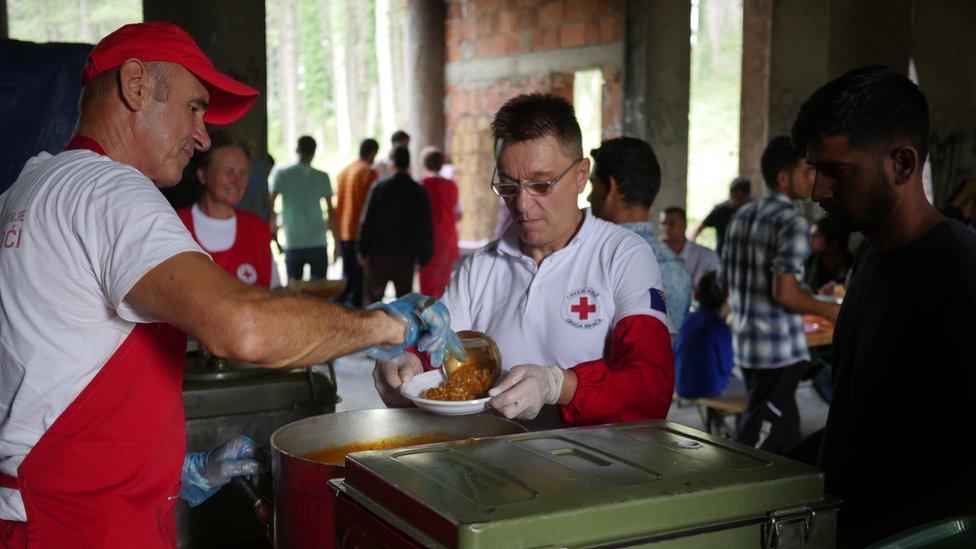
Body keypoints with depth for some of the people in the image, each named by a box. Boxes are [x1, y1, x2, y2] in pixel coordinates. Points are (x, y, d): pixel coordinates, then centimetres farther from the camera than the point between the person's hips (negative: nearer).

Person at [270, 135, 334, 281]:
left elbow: (270, 204, -3)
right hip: (318, 243, 0)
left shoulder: (282, 174, 0)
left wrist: (271, 226, 13)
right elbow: (331, 211, 0)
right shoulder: (322, 177, 0)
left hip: (292, 243, 1)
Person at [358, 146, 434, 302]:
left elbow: (367, 222, -6)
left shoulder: (379, 188, -5)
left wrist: (363, 251, 0)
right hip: (407, 255, 1)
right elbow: (426, 227, 1)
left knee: (373, 296, 9)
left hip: (380, 253, -1)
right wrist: (424, 256, 7)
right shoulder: (419, 191, 0)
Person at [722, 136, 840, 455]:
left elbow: (727, 284, 16)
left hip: (744, 344, 8)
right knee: (757, 440, -2)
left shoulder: (740, 217, 11)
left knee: (785, 430, 18)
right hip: (780, 349, -8)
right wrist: (827, 310, -7)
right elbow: (784, 293, -21)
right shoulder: (792, 223, -15)